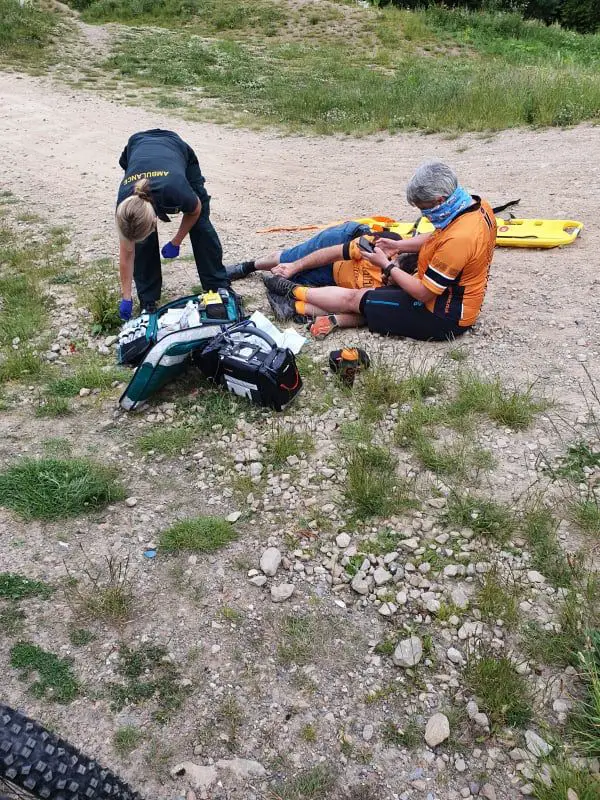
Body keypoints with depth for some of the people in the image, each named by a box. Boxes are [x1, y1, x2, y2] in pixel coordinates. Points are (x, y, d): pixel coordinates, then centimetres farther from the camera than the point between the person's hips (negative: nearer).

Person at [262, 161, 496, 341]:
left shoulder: (458, 239, -33)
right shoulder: (477, 205, -4)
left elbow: (423, 293, -24)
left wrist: (387, 265, -12)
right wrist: (398, 246, 4)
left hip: (442, 316, -9)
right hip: (448, 294, 9)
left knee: (354, 298, 1)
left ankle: (294, 293, 17)